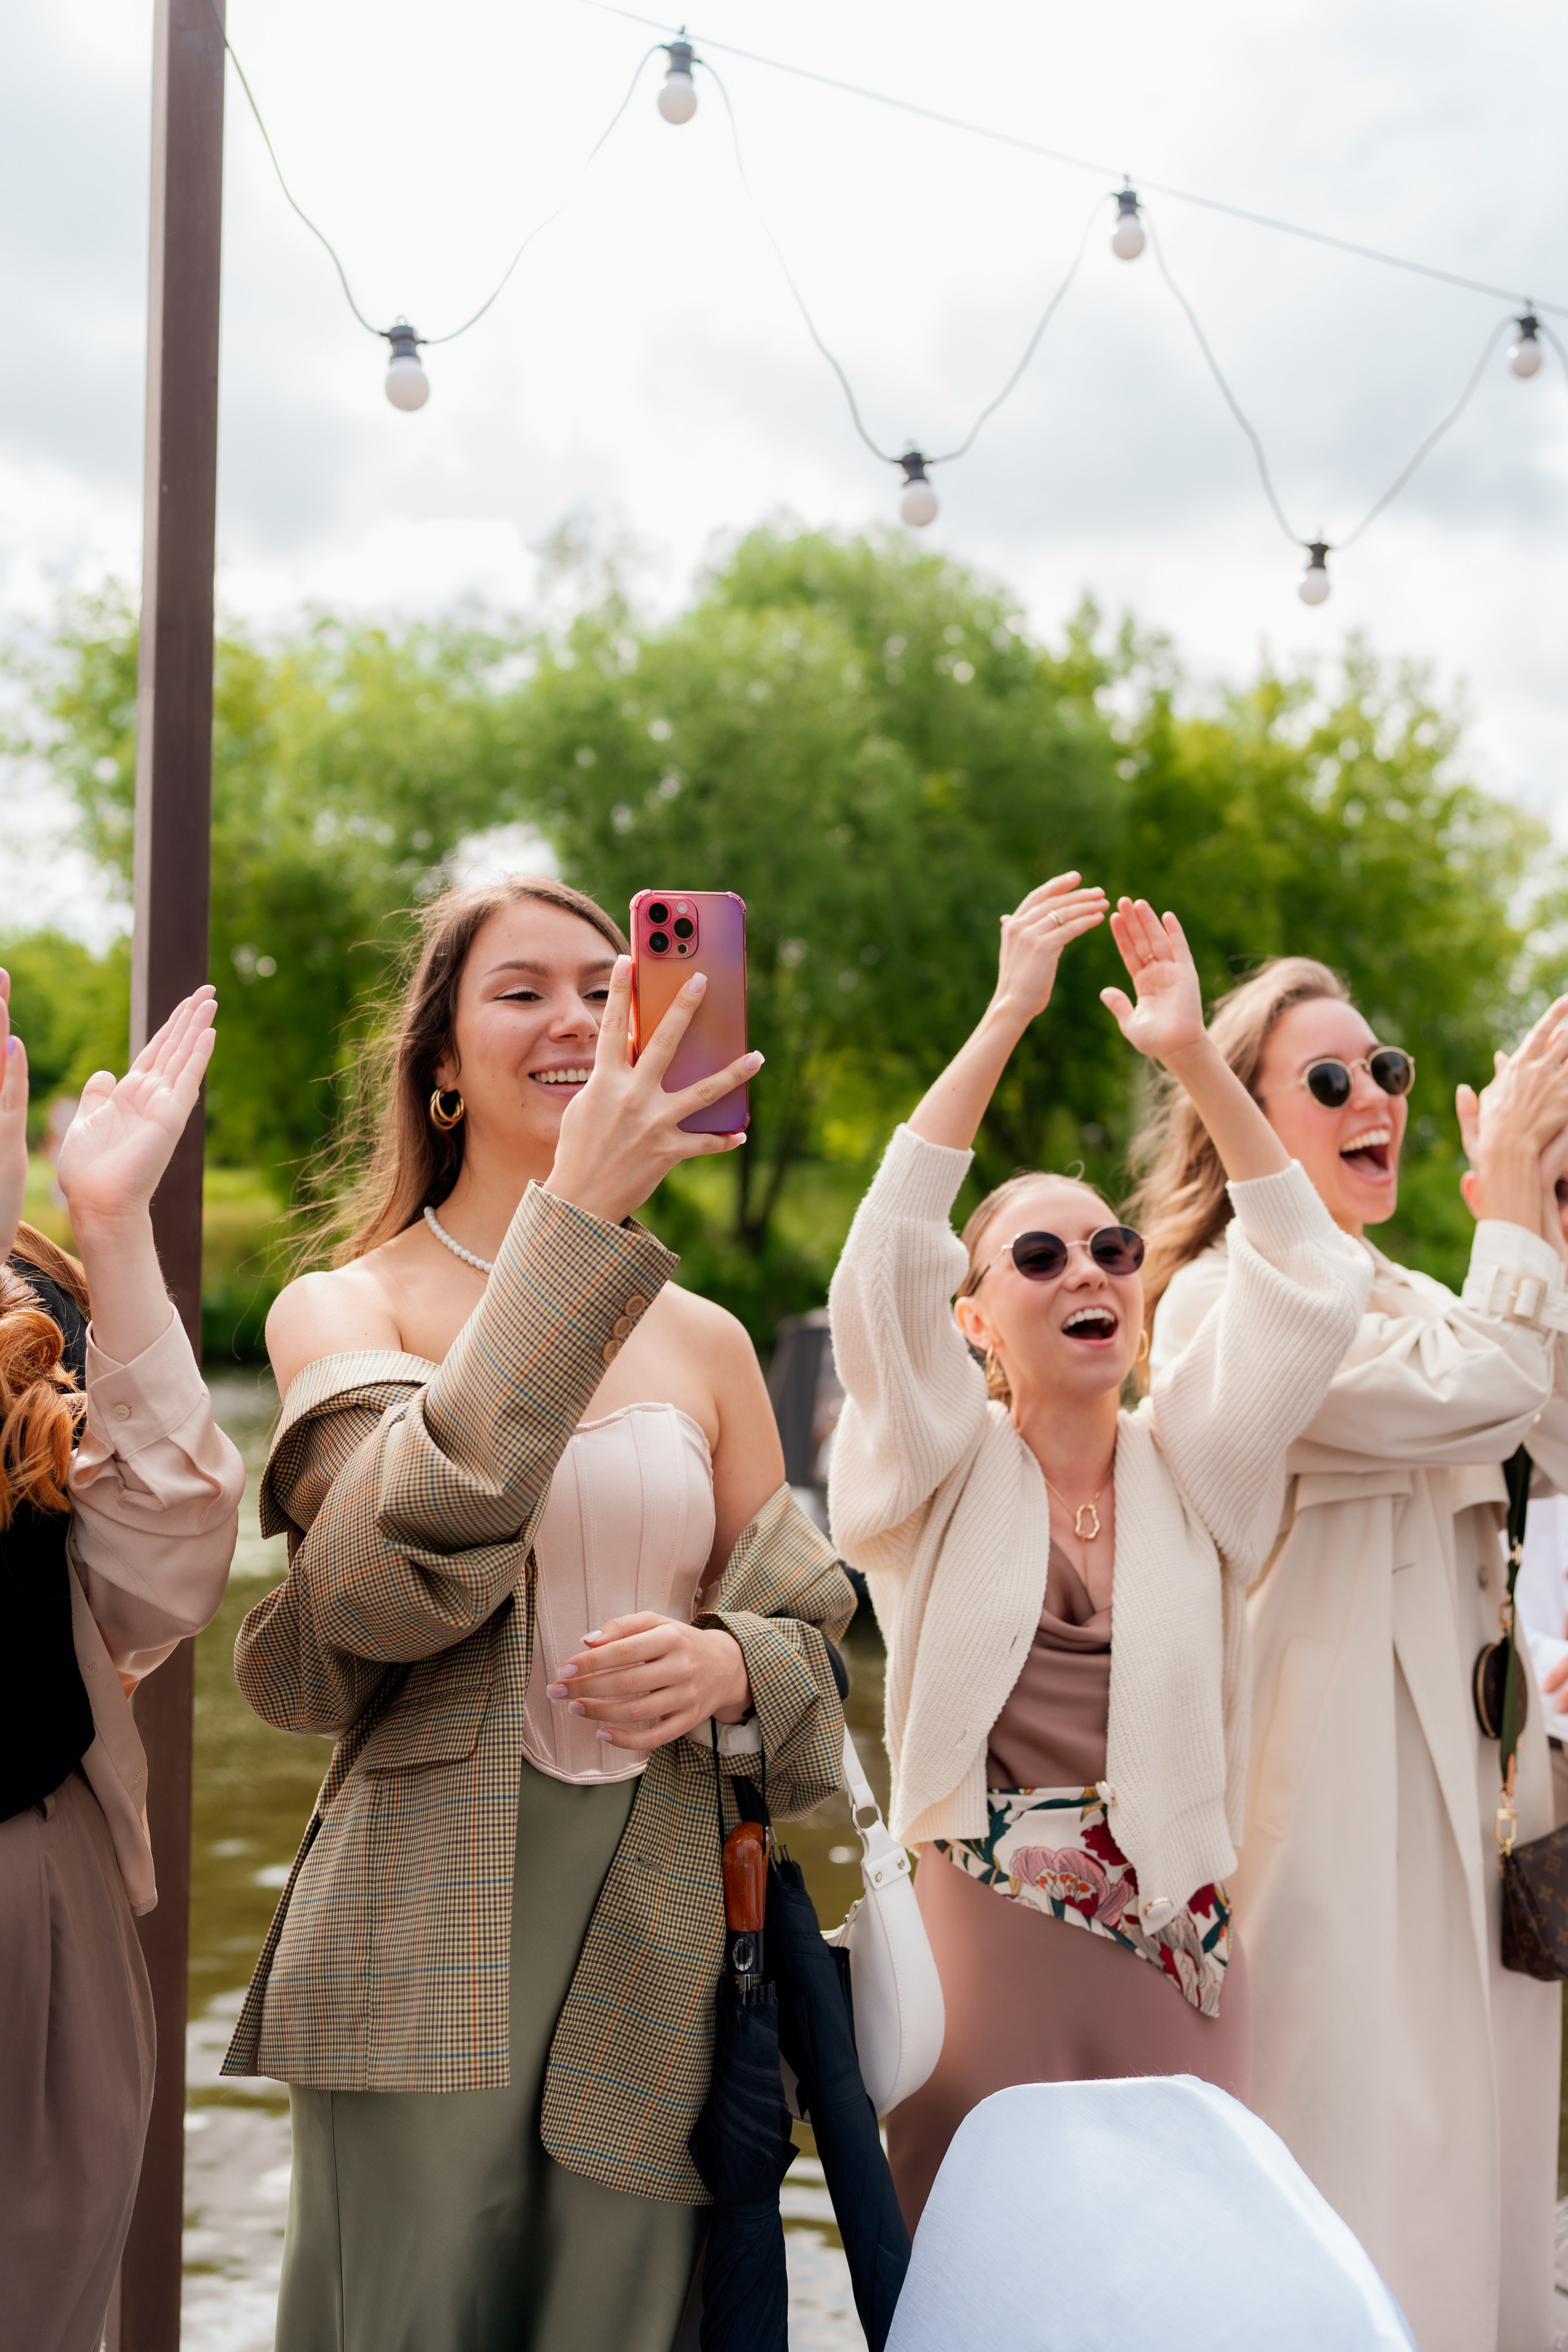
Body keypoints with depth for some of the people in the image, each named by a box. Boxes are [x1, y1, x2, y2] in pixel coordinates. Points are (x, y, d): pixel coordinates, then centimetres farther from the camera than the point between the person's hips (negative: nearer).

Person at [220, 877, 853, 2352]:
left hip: (654, 1941, 3)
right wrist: (576, 1218, -23)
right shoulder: (343, 1308, 1)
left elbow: (809, 1637, 18)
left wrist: (728, 1666, -7)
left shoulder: (706, 1342, 11)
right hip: (424, 1937, -3)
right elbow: (402, 1566, -20)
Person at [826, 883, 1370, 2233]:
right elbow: (885, 1268, -13)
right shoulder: (944, 1473, 2)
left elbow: (1309, 1283, -1)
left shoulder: (1189, 1465, 8)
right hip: (987, 1945, -2)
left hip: (1179, 1952, 3)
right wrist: (1006, 1020, -16)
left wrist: (1195, 1059, -7)